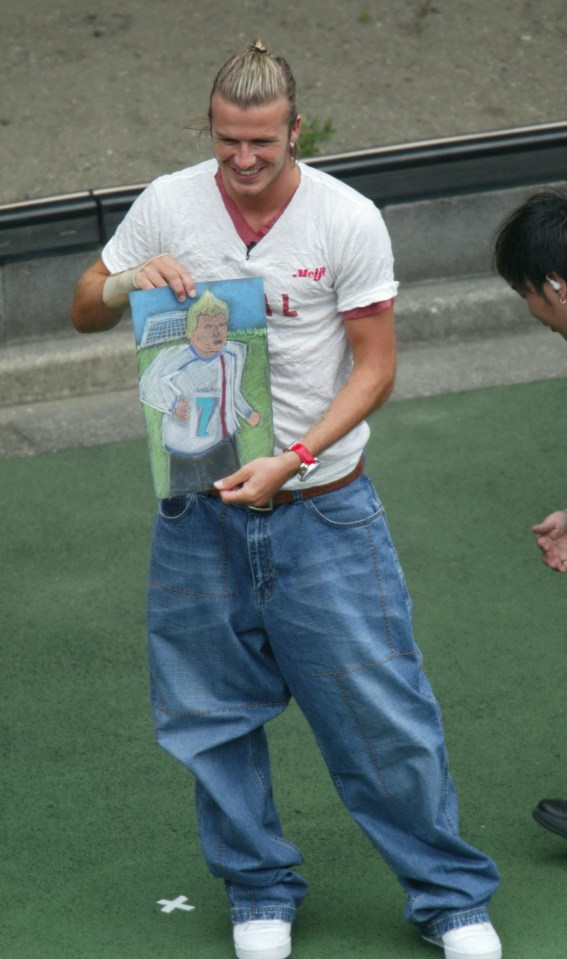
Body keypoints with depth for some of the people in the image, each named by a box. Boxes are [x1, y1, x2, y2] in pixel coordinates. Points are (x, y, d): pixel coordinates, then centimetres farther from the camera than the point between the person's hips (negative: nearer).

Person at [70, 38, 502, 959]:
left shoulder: (348, 219, -9)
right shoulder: (167, 206, -2)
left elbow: (375, 365, -5)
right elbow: (84, 311, 9)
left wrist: (294, 459, -17)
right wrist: (129, 282, -14)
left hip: (322, 507, -2)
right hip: (200, 509, 2)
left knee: (383, 712, 0)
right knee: (215, 716, 11)